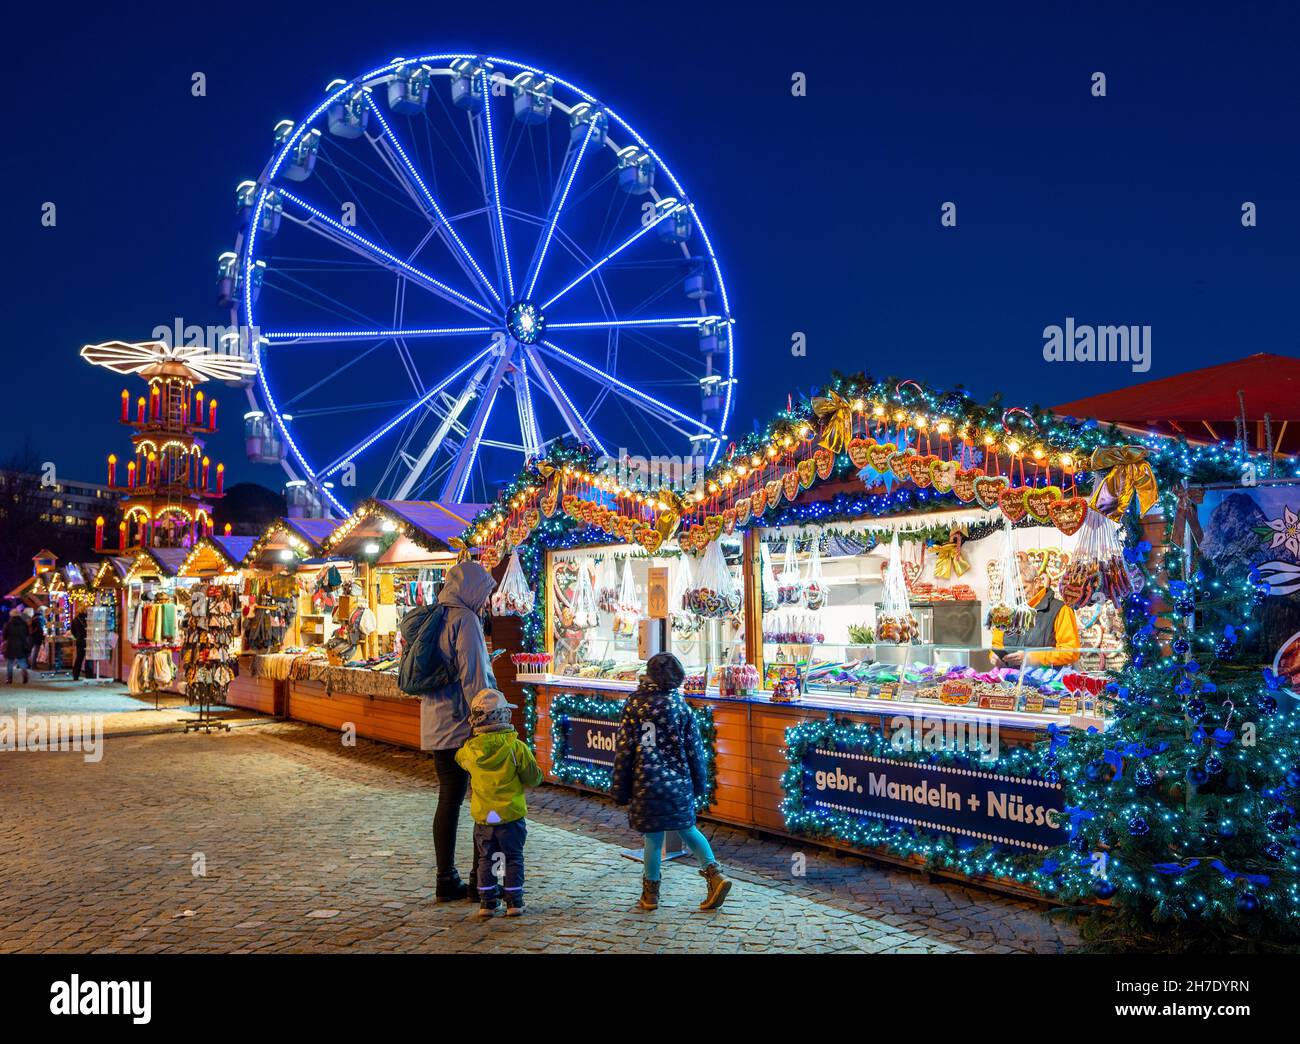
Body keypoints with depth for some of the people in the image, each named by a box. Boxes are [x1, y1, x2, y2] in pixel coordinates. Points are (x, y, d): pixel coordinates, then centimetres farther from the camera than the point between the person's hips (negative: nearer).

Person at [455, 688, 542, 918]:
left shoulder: (469, 749, -7)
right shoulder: (516, 747, -16)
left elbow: (459, 758, 18)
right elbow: (533, 778, -9)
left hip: (482, 816, 2)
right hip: (511, 814, -2)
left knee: (486, 859, 15)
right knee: (513, 858, 10)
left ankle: (487, 902, 16)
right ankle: (514, 901, 13)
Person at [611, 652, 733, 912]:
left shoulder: (634, 704, -4)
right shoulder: (679, 705, -2)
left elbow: (623, 749, -3)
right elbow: (694, 748, 2)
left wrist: (619, 789, 4)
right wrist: (699, 783, 13)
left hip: (644, 783, -1)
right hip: (678, 783, 1)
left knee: (653, 838, 7)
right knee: (687, 829, 19)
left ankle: (651, 893, 19)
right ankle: (714, 873, 4)